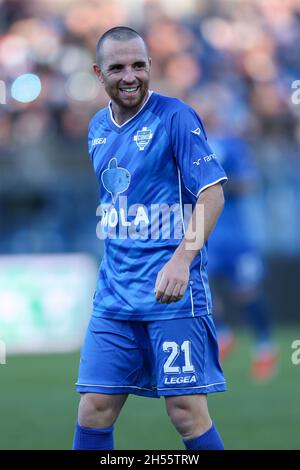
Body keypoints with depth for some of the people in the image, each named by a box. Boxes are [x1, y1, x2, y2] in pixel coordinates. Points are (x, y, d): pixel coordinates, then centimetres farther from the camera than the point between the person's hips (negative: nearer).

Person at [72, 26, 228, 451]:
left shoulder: (175, 117, -7)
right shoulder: (98, 128, 13)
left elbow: (212, 194, -13)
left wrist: (181, 261, -24)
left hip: (173, 289, -6)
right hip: (115, 290, 6)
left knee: (186, 410, -7)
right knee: (94, 410, 1)